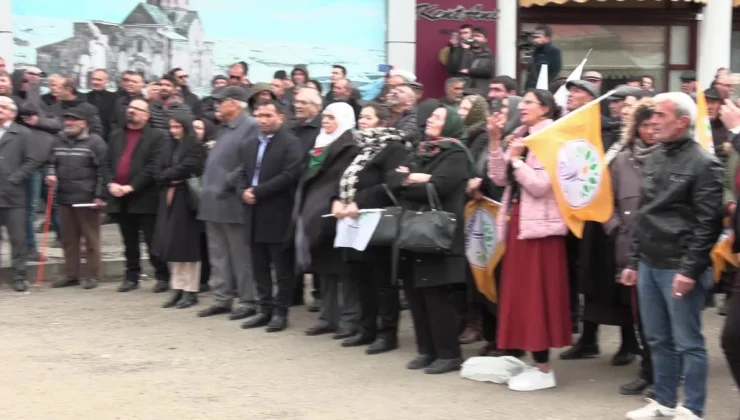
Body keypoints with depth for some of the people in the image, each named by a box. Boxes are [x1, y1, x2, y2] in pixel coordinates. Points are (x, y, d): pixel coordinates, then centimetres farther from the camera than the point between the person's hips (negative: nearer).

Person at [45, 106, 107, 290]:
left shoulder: (95, 142, -8)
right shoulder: (59, 141, 11)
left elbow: (102, 171, -10)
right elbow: (51, 162, 22)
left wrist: (100, 196, -14)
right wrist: (50, 174, -1)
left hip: (87, 199, -6)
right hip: (64, 198, 6)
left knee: (91, 238, 2)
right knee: (68, 239, 12)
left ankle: (92, 275, 9)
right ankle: (71, 274, 21)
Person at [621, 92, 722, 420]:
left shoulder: (703, 164, -9)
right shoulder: (654, 161, 14)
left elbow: (708, 223, -13)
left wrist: (689, 269, -17)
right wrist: (634, 261, 17)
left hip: (679, 269, -7)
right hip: (649, 265, 8)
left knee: (687, 343, 0)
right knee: (658, 340, 14)